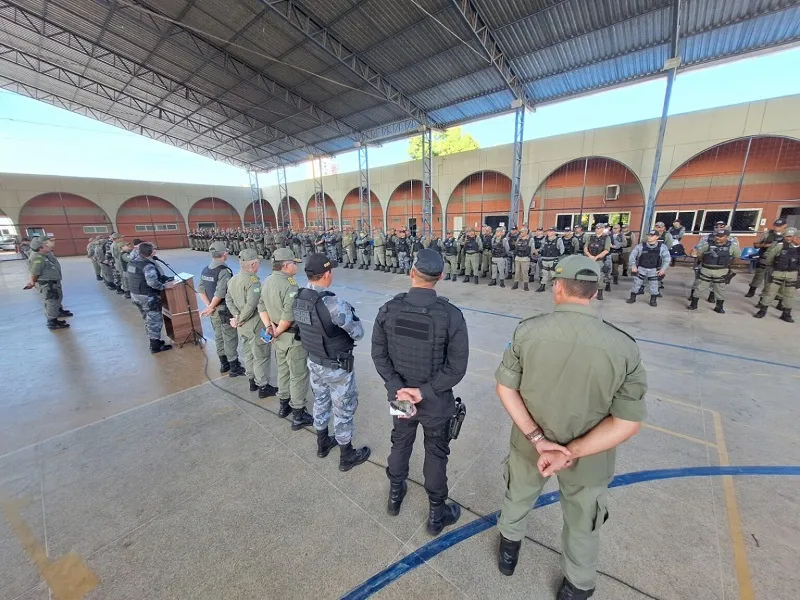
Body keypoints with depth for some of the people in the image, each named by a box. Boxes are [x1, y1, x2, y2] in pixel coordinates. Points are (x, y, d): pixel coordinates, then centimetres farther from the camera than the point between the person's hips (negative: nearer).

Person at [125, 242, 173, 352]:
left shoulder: (132, 263, 7)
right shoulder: (148, 266, -22)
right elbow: (152, 282, -35)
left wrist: (165, 278, 3)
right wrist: (163, 286, -17)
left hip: (135, 295, 9)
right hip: (148, 297, -9)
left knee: (148, 320, 21)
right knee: (155, 320, 3)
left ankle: (154, 341, 34)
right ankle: (155, 346, 10)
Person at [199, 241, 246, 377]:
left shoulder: (205, 270, 7)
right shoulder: (224, 271, -20)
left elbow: (201, 290, 6)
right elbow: (219, 293, -23)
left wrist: (208, 306, 0)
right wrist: (210, 308, -10)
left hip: (215, 310, 8)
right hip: (225, 310, -8)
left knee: (219, 337, 18)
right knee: (230, 339, 2)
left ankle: (224, 364, 31)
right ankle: (234, 368, 11)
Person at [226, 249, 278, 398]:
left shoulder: (233, 279, 6)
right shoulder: (252, 280, -23)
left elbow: (228, 299, 7)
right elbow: (251, 305, -29)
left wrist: (236, 316, -2)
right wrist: (240, 320, -17)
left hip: (243, 326, 9)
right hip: (255, 326, -9)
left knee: (249, 354, 22)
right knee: (261, 356, 5)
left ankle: (252, 381, 37)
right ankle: (263, 387, 16)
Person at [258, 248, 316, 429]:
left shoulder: (267, 282, 4)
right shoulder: (289, 285, -25)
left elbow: (262, 307, 8)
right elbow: (289, 317, -29)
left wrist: (269, 327, 0)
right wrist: (277, 332, -14)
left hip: (278, 337, 9)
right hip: (293, 337, -9)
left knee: (283, 370, 24)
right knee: (298, 375, 5)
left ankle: (284, 405, 41)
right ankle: (298, 416, 17)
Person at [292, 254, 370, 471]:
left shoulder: (298, 298, -7)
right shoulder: (333, 303, -32)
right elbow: (358, 333, -22)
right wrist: (351, 316, -4)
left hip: (313, 361, 7)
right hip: (337, 367, -7)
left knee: (320, 402, 26)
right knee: (343, 410, 13)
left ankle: (322, 443, 48)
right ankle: (346, 456, 33)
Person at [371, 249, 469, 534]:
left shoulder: (388, 309, -16)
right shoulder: (452, 315, -23)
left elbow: (379, 355, -11)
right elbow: (456, 368, -20)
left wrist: (398, 388, -12)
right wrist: (423, 392, -16)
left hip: (399, 394, 3)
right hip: (436, 401, -2)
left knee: (400, 444, 27)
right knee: (436, 455, 20)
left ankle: (395, 495, 53)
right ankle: (437, 514, 44)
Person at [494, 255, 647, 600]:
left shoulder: (527, 331, -23)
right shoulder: (624, 347, -22)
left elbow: (505, 388, -17)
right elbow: (627, 423, -18)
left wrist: (537, 439, -14)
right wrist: (572, 452, -17)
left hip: (529, 445, 1)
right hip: (588, 459, 0)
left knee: (517, 498, 31)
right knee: (582, 526, 29)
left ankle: (508, 549, 60)